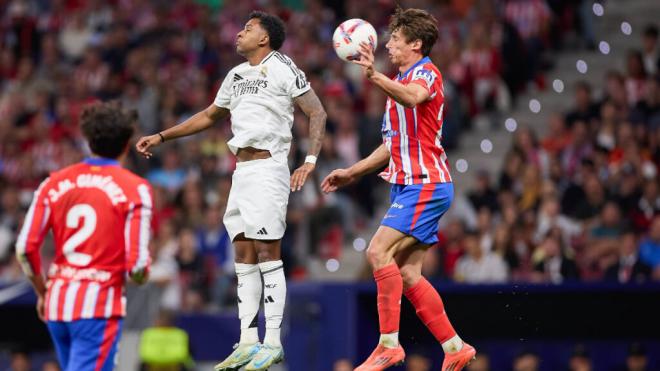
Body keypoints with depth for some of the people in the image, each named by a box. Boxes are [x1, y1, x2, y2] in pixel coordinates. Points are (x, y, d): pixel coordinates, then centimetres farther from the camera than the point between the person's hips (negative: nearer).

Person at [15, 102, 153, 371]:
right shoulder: (135, 189, -4)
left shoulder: (54, 182, 7)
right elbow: (137, 266, -11)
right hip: (100, 304, -5)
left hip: (57, 301, 5)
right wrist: (140, 276, 13)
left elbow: (25, 249, 2)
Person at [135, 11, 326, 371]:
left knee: (266, 253, -10)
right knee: (243, 254, 5)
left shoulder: (281, 67, -5)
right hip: (241, 171, 8)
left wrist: (310, 160, -16)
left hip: (267, 169, -8)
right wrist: (161, 137, 27)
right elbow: (209, 116, 31)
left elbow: (317, 112, -7)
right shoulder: (236, 75, 19)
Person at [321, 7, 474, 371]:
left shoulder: (426, 73, -9)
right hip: (408, 186, 10)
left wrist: (375, 77, -52)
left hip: (425, 184, -10)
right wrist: (352, 172, 25)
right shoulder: (400, 82, 20)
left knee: (379, 251, -20)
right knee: (407, 274, 5)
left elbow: (412, 97, -36)